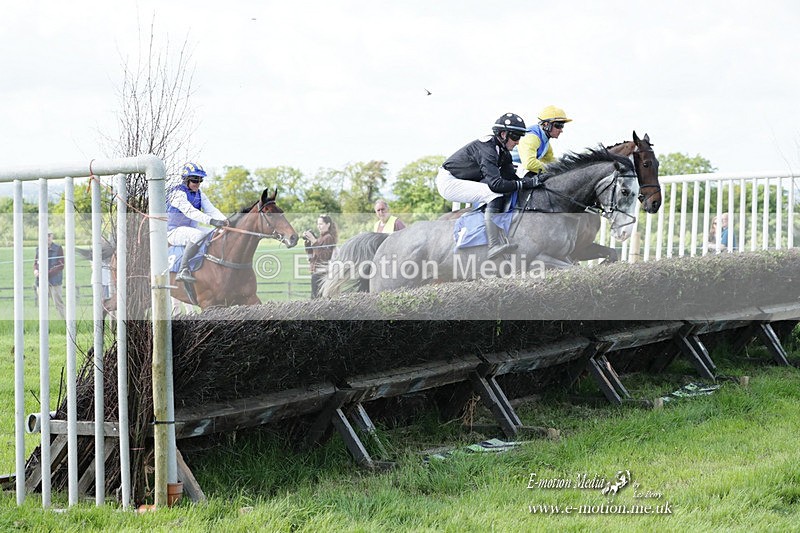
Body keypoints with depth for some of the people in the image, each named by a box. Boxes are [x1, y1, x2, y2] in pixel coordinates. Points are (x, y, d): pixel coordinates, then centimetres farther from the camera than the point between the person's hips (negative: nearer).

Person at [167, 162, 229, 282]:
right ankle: (183, 270, -36)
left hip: (191, 229, 8)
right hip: (174, 231, -8)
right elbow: (190, 211, -30)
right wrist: (211, 220, -42)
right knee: (198, 235, -36)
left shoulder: (200, 195, 11)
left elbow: (211, 209, -1)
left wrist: (224, 220, -23)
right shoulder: (178, 193, -15)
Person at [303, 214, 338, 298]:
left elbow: (324, 255, -20)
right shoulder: (320, 237, 18)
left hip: (322, 273, -9)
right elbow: (310, 252, 21)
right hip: (316, 272, 9)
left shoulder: (329, 237, -9)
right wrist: (307, 240, 6)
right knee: (314, 297, 8)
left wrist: (314, 241, -23)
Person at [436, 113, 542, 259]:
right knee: (496, 194, -25)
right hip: (448, 182, -11)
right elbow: (495, 184, -35)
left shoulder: (503, 152, 5)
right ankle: (494, 245, -32)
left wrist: (531, 181, -14)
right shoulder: (487, 149, -25)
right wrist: (526, 183, -34)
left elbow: (511, 178, 2)